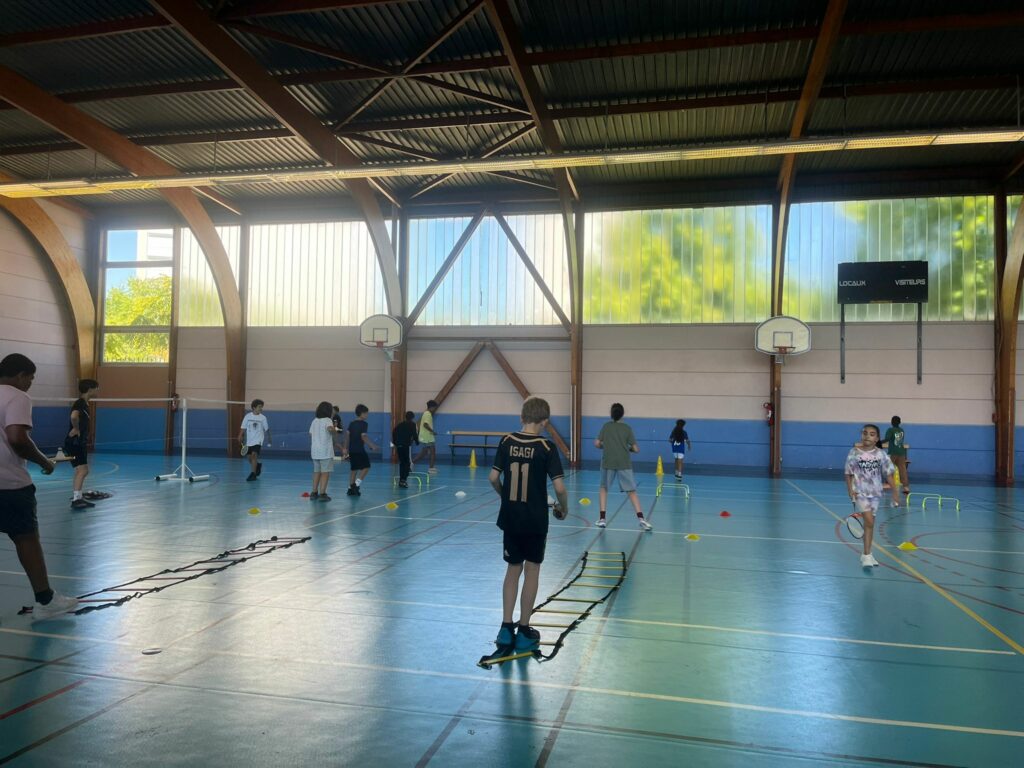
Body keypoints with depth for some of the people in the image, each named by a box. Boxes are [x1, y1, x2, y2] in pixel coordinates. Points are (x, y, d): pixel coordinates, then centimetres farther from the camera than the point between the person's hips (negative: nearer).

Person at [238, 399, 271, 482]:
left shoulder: (263, 418, -3)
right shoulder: (248, 416, -1)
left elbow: (266, 429, 6)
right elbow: (243, 428, 4)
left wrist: (269, 439, 12)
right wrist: (240, 436, -6)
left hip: (258, 440, -3)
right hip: (249, 441, 3)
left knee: (254, 455, -19)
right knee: (250, 458, 10)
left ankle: (253, 474, -13)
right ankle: (258, 465, 42)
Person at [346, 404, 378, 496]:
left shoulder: (352, 424, 12)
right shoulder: (363, 424, -9)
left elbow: (347, 436, 10)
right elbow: (363, 437, -17)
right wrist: (372, 446, -14)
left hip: (351, 450, 7)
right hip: (360, 450, -7)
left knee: (353, 469, 13)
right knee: (366, 467, 3)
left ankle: (351, 488, 13)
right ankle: (356, 484, -9)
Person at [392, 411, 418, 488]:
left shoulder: (401, 424, 19)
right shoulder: (412, 424, 5)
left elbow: (394, 431, 14)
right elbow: (414, 434, -5)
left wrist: (395, 442, 18)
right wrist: (417, 441, 12)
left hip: (398, 445, 6)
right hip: (406, 445, -5)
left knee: (402, 462, 15)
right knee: (408, 463, -2)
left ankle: (401, 480, 16)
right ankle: (404, 479, -14)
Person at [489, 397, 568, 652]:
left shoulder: (507, 442, -2)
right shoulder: (546, 447, -12)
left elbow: (493, 477, 0)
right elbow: (559, 487, -16)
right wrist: (563, 508, 3)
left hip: (510, 518, 3)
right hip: (535, 520, -3)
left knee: (513, 570, 16)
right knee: (531, 571, 9)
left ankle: (506, 628, 17)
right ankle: (524, 632, 17)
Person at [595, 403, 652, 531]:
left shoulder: (606, 426, 5)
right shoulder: (627, 428, 2)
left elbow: (597, 444, 2)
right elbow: (636, 449, -1)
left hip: (608, 463, 1)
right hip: (624, 464, -1)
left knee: (604, 488, 18)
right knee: (632, 491, 1)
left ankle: (602, 519, 12)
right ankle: (641, 519, -13)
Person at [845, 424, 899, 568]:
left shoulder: (881, 454, -3)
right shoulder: (854, 453, -7)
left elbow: (888, 474, 1)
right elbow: (849, 473, -1)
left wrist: (895, 490, -4)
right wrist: (850, 490, -9)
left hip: (875, 493, 3)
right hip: (860, 492, -3)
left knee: (869, 524, 12)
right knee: (869, 521, -15)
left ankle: (866, 554, 27)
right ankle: (867, 555, -8)